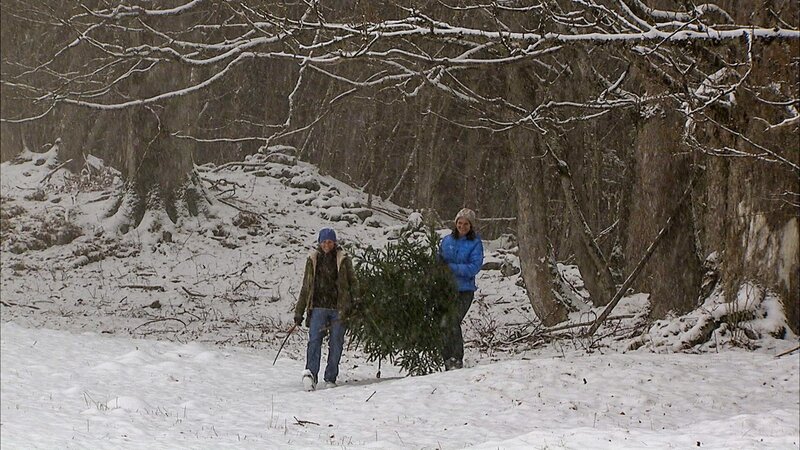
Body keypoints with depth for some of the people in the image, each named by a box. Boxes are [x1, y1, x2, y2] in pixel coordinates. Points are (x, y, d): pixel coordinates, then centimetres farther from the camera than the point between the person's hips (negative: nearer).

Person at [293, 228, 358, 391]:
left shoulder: (343, 259, 5)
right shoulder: (313, 259, 10)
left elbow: (352, 284, 7)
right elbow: (306, 287, 15)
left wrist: (352, 306, -6)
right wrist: (299, 312, 13)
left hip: (338, 308, 0)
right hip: (318, 307, 0)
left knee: (336, 344, 0)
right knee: (314, 339, -15)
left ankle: (330, 378, 8)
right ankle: (310, 374, -26)